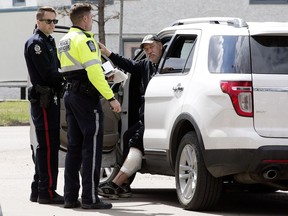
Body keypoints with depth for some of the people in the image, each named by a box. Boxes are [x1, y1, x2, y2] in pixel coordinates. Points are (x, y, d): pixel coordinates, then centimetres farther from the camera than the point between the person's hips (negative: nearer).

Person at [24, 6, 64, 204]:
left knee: (46, 147, 13)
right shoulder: (36, 43, -12)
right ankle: (47, 192, -10)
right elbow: (48, 74, -18)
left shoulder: (49, 41, 19)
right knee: (48, 146, -10)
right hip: (43, 100, -10)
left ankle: (38, 191, 19)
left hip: (51, 100, 10)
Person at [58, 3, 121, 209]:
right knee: (92, 147, -7)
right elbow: (94, 72, -22)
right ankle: (90, 197, -8)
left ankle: (70, 196, 11)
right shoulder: (84, 40, -14)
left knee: (74, 146, 11)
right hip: (86, 96, -9)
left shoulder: (64, 41, 16)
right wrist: (111, 98, -21)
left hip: (70, 95, 9)